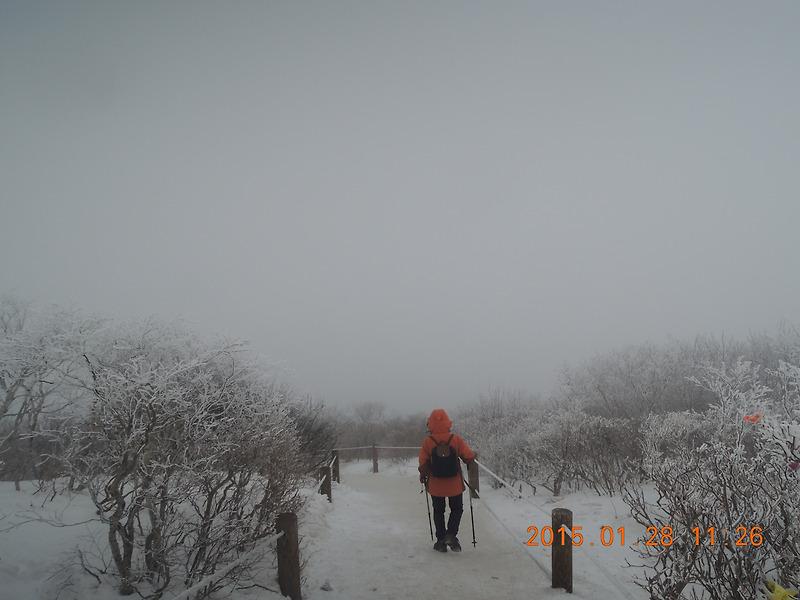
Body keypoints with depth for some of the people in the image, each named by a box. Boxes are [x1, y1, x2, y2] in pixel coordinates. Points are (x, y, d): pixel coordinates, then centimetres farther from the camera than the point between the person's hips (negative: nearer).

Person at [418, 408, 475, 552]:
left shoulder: (428, 442, -13)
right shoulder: (456, 439, -12)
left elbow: (423, 464, -9)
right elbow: (469, 457, -6)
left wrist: (423, 476, 11)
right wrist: (470, 461, 18)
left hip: (436, 485, 1)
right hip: (455, 485, 0)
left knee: (438, 511, 17)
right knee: (457, 509, 18)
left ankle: (441, 541, 17)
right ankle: (451, 535, 0)